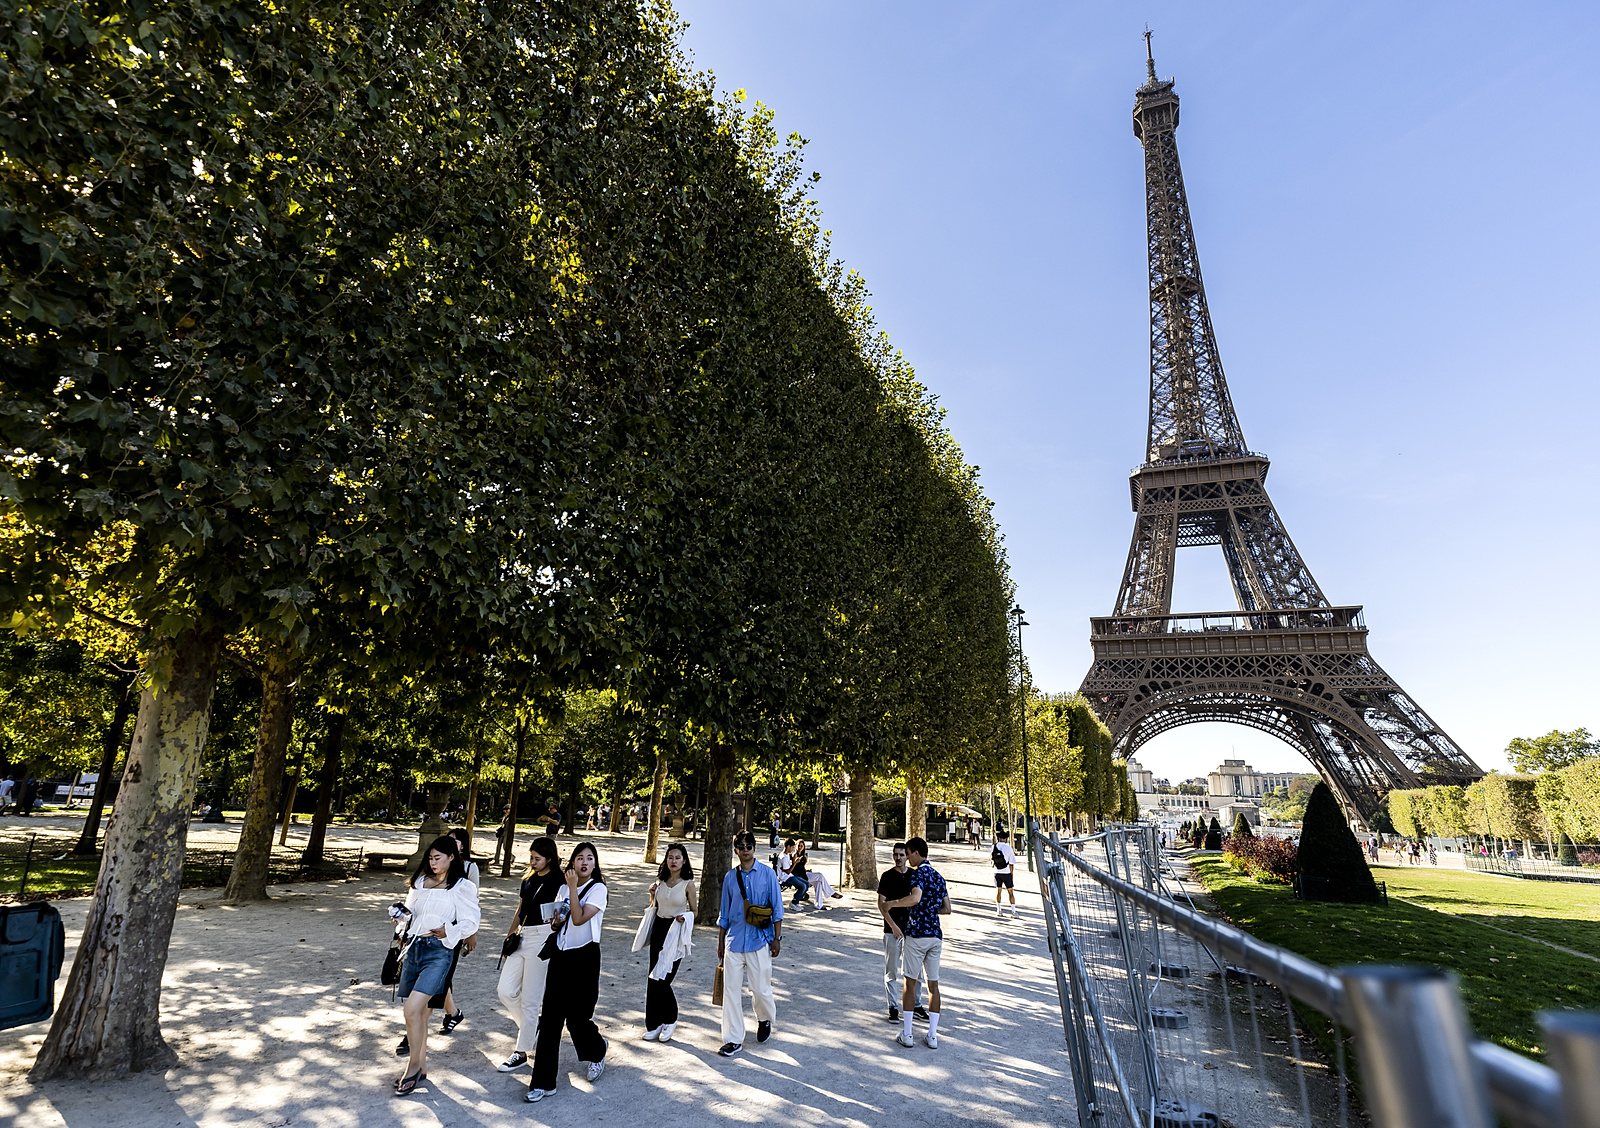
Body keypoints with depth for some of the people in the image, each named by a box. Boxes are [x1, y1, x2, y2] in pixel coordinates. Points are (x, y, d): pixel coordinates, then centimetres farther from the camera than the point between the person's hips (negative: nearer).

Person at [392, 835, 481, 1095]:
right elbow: (409, 908, 22)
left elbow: (470, 923, -7)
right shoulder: (420, 882, 13)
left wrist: (448, 932, -22)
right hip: (413, 948, 6)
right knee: (420, 1012, 12)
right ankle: (421, 1066, 29)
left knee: (412, 1009, -14)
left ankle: (413, 1066, 6)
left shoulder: (462, 887, -5)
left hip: (438, 952, -6)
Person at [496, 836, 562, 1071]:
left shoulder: (557, 881, -11)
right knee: (506, 991, 7)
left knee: (530, 999, 0)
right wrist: (508, 937, 21)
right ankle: (531, 1025, 30)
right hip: (521, 938, 8)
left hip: (541, 940, -7)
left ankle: (521, 1053, 14)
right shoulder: (528, 880, 12)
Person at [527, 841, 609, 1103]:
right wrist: (556, 922, -4)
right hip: (560, 954, 5)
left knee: (576, 1017, 2)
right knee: (550, 1017, 1)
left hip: (584, 956, -5)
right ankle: (543, 1082, 10)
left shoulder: (598, 889, -9)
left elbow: (579, 918, -21)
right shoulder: (563, 888, 9)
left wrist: (573, 887, -19)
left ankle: (597, 1051, 34)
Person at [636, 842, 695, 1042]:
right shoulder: (661, 881, 4)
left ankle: (670, 1020, 18)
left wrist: (683, 917, -20)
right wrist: (652, 893, -3)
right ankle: (654, 1025, 22)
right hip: (659, 928, 5)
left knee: (662, 979, -6)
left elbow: (694, 911, -1)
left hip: (676, 933, -5)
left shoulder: (688, 884, -9)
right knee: (652, 979, 7)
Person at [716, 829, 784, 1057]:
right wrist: (720, 942, 16)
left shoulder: (767, 874, -2)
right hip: (734, 941, 3)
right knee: (731, 990, 2)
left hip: (759, 940, -2)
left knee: (761, 989, 4)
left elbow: (777, 908, 1)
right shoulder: (730, 877, 5)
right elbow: (724, 913, 14)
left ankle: (765, 1020, 35)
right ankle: (733, 1039, 14)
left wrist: (777, 938, -2)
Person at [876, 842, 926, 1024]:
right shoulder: (887, 876, -7)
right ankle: (893, 1007, 16)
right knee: (891, 971, 5)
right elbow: (881, 904, -8)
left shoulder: (914, 875, 4)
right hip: (892, 929, -3)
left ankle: (916, 1005, 25)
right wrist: (893, 926, -14)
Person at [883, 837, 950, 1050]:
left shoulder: (919, 873, -13)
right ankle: (932, 1035, 14)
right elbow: (947, 909, 15)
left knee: (910, 983, 4)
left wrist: (892, 903, -19)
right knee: (933, 984, 11)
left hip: (917, 934, -7)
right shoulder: (938, 876, 11)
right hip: (936, 935, 7)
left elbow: (915, 898, -32)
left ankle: (907, 1034, 10)